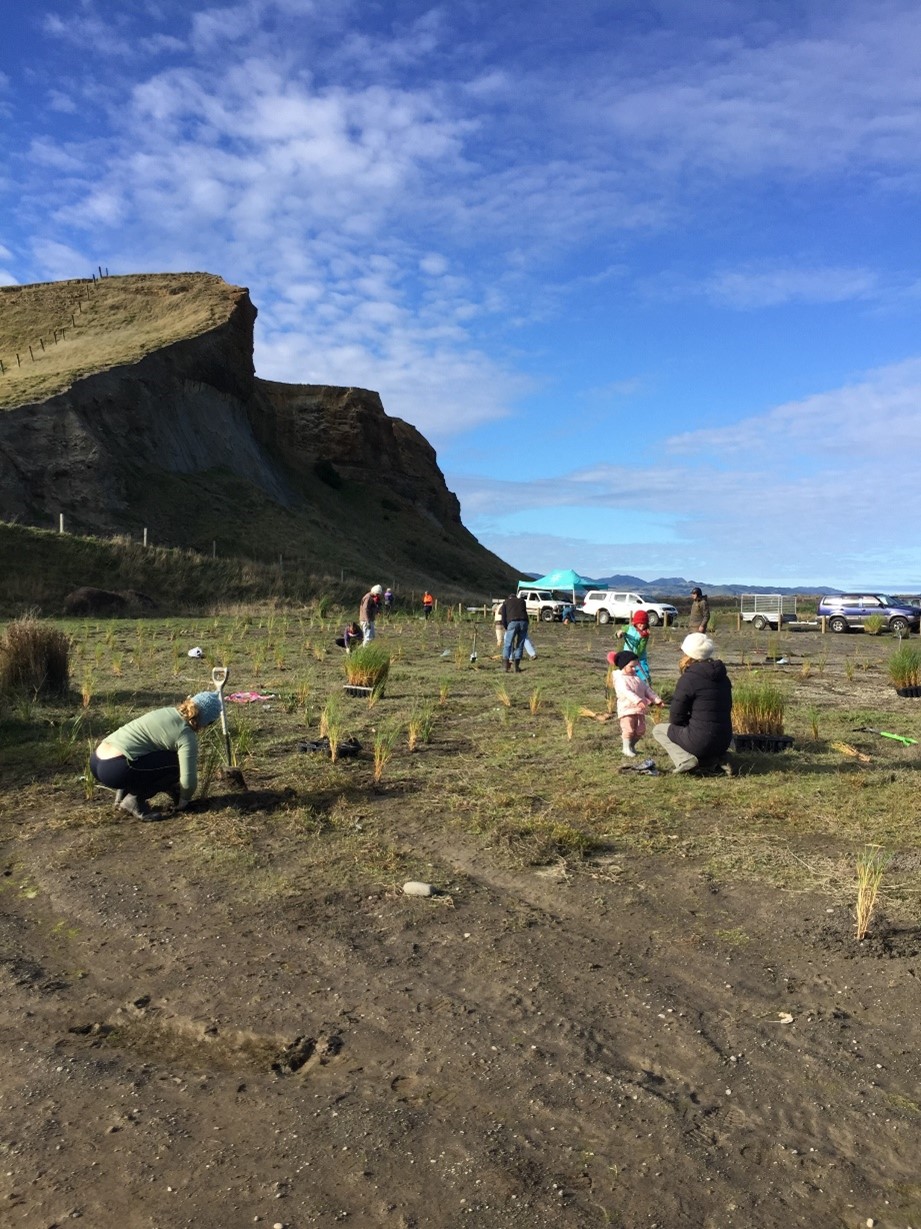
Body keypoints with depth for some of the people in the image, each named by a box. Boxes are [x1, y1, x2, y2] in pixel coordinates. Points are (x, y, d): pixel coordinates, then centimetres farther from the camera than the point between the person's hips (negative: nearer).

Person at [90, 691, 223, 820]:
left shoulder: (169, 712, 16)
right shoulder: (186, 735, -9)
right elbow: (188, 780, -13)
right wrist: (184, 799, 10)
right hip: (115, 770, -9)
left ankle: (124, 791, 14)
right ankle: (134, 799, -3)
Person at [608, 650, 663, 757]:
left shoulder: (637, 677, 13)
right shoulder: (620, 679, -13)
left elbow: (647, 689, 15)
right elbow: (626, 692, -28)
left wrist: (656, 700, 7)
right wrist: (637, 700, -40)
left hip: (640, 709, 7)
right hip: (627, 709, -7)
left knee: (641, 730, 8)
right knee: (629, 730, -10)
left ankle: (632, 745, 27)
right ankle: (627, 748, 9)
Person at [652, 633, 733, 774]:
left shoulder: (689, 678, -13)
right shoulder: (723, 677, 8)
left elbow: (675, 717, -9)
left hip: (700, 742, -7)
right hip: (724, 742, 7)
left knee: (659, 729, 16)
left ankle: (683, 759, -7)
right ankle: (715, 759, 12)